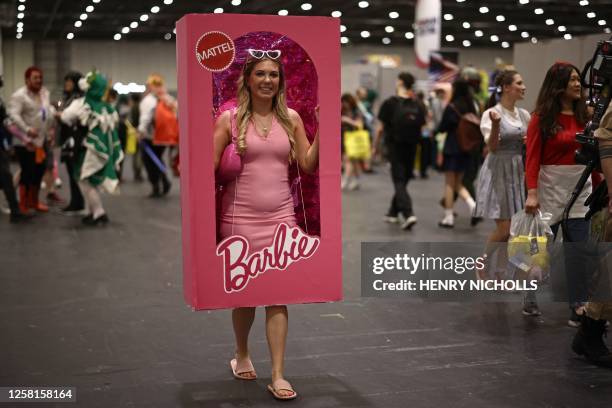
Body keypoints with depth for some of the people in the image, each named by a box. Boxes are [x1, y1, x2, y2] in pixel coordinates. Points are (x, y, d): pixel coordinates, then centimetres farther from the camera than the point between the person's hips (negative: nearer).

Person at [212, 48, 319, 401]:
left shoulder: (291, 118, 6)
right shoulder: (230, 118, 0)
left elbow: (309, 165, 3)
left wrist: (322, 129, -5)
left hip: (280, 216, 1)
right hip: (240, 216, -1)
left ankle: (278, 375, 1)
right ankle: (242, 355, 37)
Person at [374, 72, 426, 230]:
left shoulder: (390, 103, -9)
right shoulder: (417, 106, 1)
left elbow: (381, 128, -6)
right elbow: (421, 127, 4)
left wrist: (376, 146, 5)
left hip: (395, 146, -4)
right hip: (411, 147, 4)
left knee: (399, 181, -3)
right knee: (403, 180, 16)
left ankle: (408, 213, -20)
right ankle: (393, 213, 27)